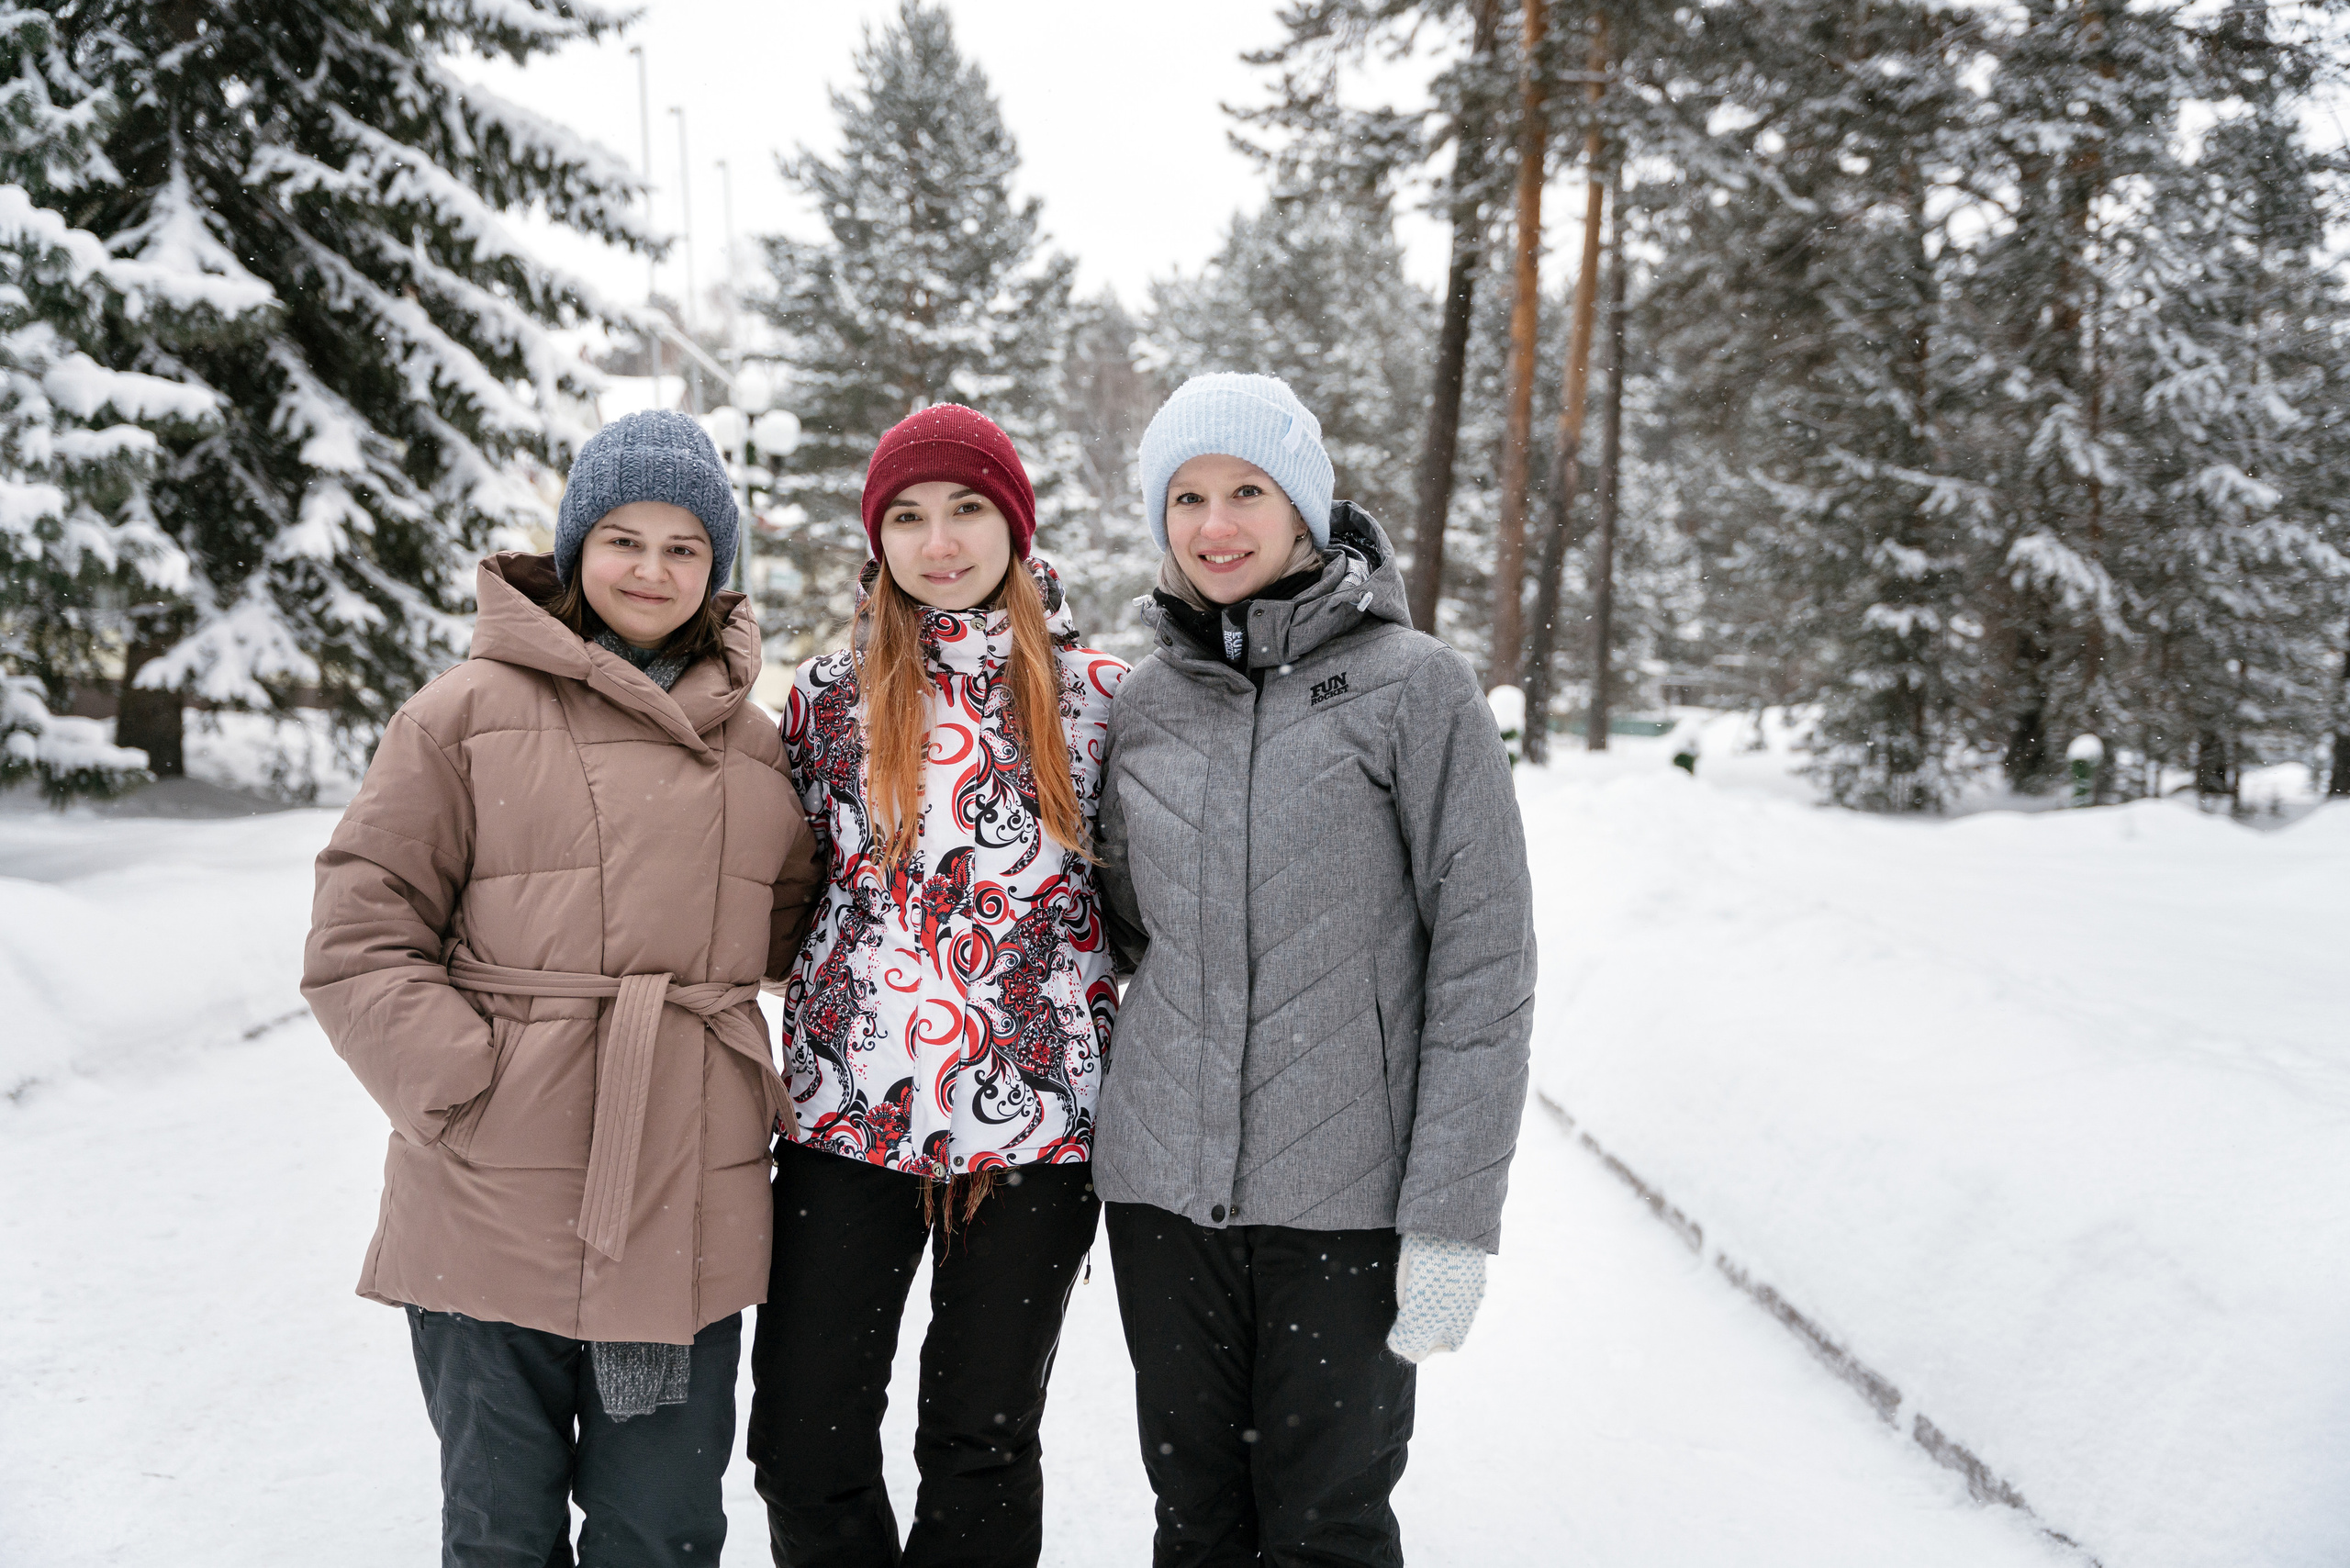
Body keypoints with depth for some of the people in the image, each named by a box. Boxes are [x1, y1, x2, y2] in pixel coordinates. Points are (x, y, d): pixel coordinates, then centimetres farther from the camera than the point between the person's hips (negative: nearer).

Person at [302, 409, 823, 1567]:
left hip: (688, 1213, 3)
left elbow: (795, 931, 19)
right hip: (494, 1205, -2)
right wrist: (464, 1083, -14)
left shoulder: (753, 743, 11)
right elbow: (358, 936, -5)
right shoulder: (469, 711, -2)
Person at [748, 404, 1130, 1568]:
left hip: (1034, 1118, -1)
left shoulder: (1098, 696, 2)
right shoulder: (828, 696, 5)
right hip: (850, 1114, 1)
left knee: (982, 1445, 9)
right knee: (803, 1443, 4)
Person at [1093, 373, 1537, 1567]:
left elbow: (1484, 958, -9)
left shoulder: (1413, 685, -7)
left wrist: (1453, 1219, -13)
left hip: (1345, 1197, -4)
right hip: (1162, 1188, 4)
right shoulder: (1142, 702, 6)